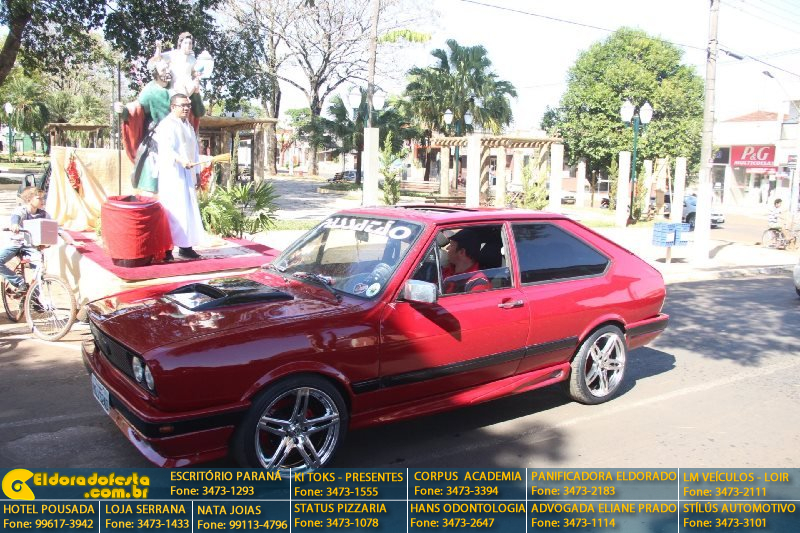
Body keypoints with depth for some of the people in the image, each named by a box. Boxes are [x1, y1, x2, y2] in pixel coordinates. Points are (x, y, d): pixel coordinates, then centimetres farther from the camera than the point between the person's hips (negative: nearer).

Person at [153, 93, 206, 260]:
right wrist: (180, 160, -36)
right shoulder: (166, 125, -7)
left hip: (187, 174, 8)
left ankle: (185, 246, 11)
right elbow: (165, 148, -21)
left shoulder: (189, 126, 19)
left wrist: (197, 172, 17)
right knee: (173, 210, -10)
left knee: (189, 210, 6)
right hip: (171, 174, -8)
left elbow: (195, 149, 22)